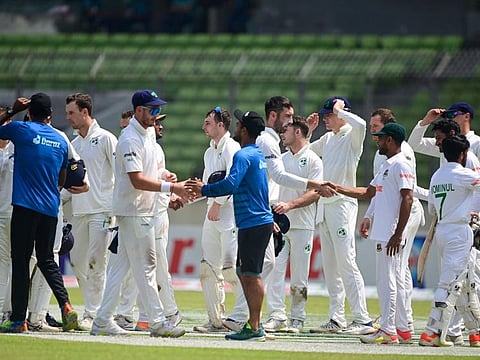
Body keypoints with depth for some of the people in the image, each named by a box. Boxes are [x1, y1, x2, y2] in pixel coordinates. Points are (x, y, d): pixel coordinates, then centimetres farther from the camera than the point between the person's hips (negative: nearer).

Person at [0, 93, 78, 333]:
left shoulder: (22, 130, -4)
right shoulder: (60, 141, 11)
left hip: (25, 206, -5)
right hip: (51, 209, 5)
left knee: (20, 261, -2)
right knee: (46, 260, 16)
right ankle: (65, 304, -4)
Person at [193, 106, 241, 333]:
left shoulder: (231, 148, -9)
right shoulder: (209, 152, 20)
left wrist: (217, 204, -19)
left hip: (229, 212, -10)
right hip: (212, 214, 10)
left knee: (230, 268, -13)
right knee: (209, 268, 6)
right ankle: (216, 321, 10)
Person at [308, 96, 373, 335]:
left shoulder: (352, 136, -7)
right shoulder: (328, 138, 17)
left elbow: (360, 124, -30)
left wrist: (339, 110, -15)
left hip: (343, 203, -9)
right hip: (324, 205, 9)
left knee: (346, 262, -14)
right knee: (330, 264, 9)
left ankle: (363, 320, -16)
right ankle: (337, 319, 12)